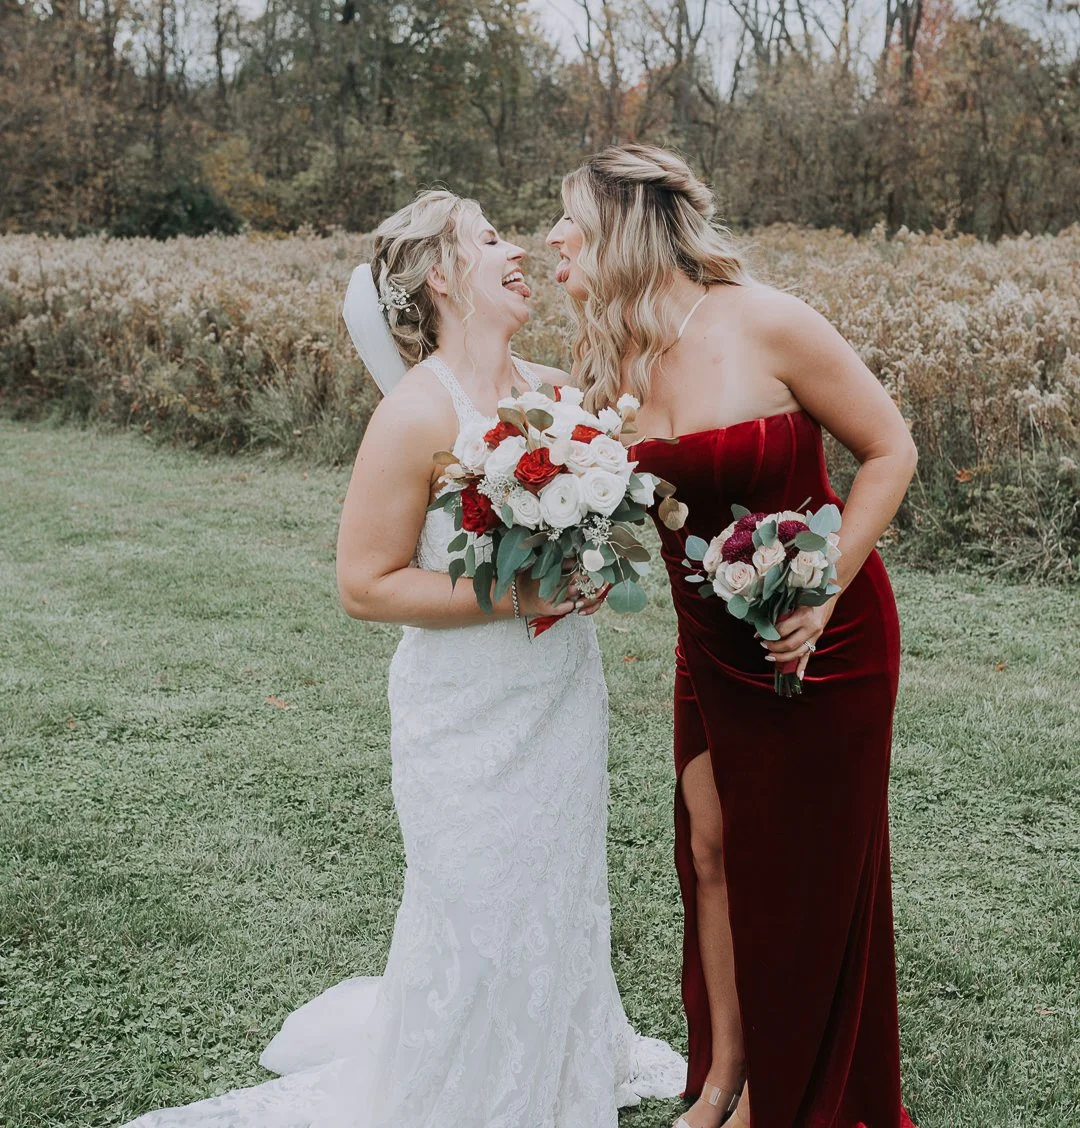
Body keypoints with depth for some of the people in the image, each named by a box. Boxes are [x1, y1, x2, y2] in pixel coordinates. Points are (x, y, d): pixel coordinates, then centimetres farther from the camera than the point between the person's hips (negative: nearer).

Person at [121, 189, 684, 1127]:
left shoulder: (555, 389, 1)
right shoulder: (420, 412, -20)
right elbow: (365, 586, -18)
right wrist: (514, 598, -22)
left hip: (564, 696, 7)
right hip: (471, 717, -7)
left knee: (565, 887, 23)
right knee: (482, 918, 7)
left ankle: (580, 1051, 48)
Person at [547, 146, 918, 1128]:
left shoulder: (767, 325, -21)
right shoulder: (612, 361, -4)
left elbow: (891, 451, -13)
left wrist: (821, 592, -20)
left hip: (823, 637, -5)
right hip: (712, 643, 5)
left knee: (809, 873, 9)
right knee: (712, 854, 12)